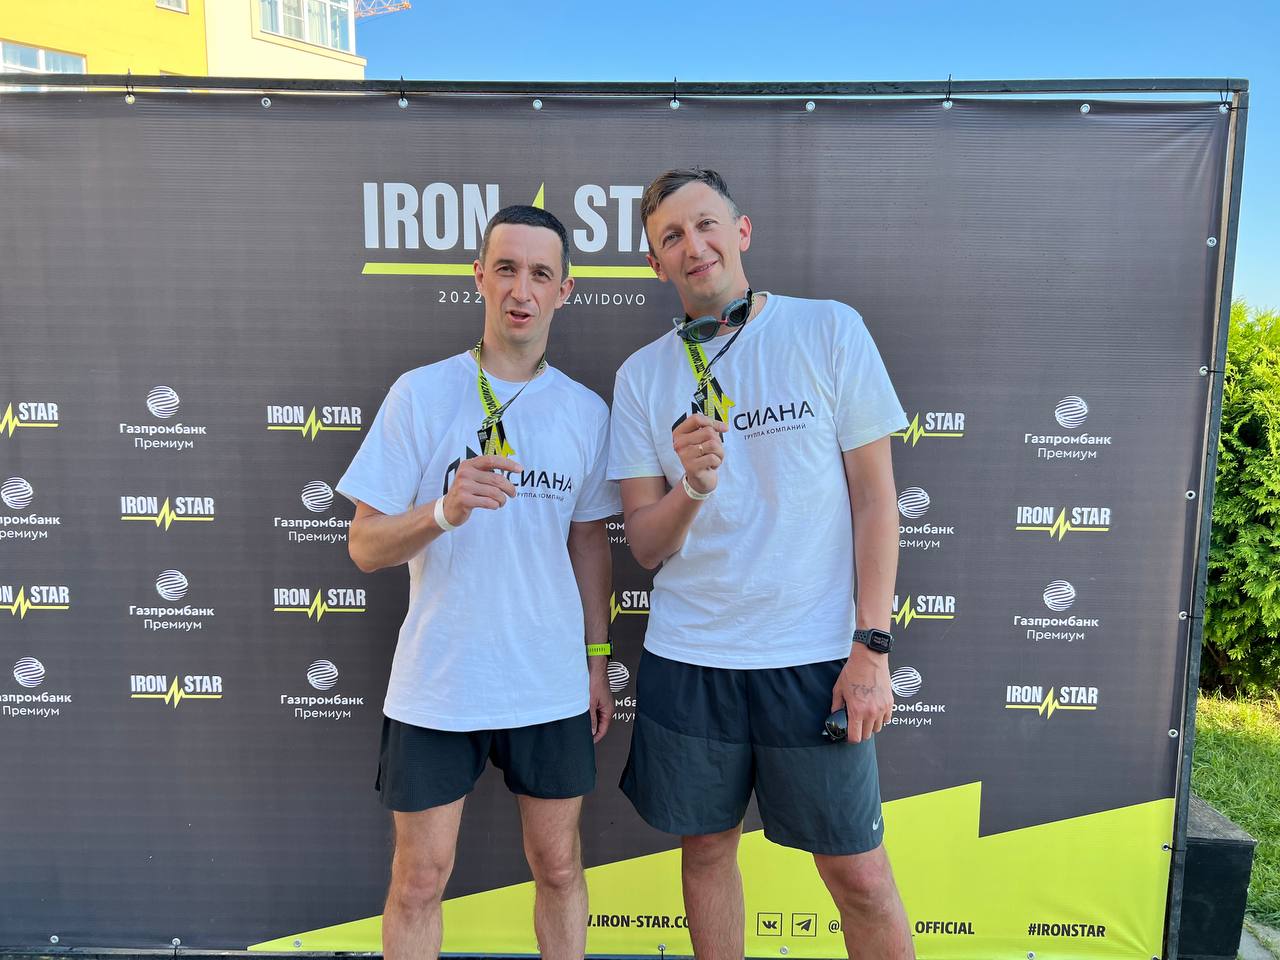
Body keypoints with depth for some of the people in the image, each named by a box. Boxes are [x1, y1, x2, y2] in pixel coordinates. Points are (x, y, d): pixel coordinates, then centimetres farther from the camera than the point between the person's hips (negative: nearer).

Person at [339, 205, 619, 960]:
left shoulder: (586, 410, 2)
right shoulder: (421, 393, -6)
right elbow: (366, 545, -6)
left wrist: (598, 658, 11)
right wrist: (445, 510, -25)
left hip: (551, 683, 2)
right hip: (436, 684, -2)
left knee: (559, 867, 16)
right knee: (419, 880, 10)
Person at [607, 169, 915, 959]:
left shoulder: (830, 330, -3)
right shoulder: (642, 376, 3)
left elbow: (875, 495, -3)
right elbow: (645, 545, 2)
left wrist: (872, 646, -8)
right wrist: (692, 487, -19)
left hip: (815, 656, -2)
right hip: (688, 658, 3)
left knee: (858, 873, 7)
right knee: (707, 847, 16)